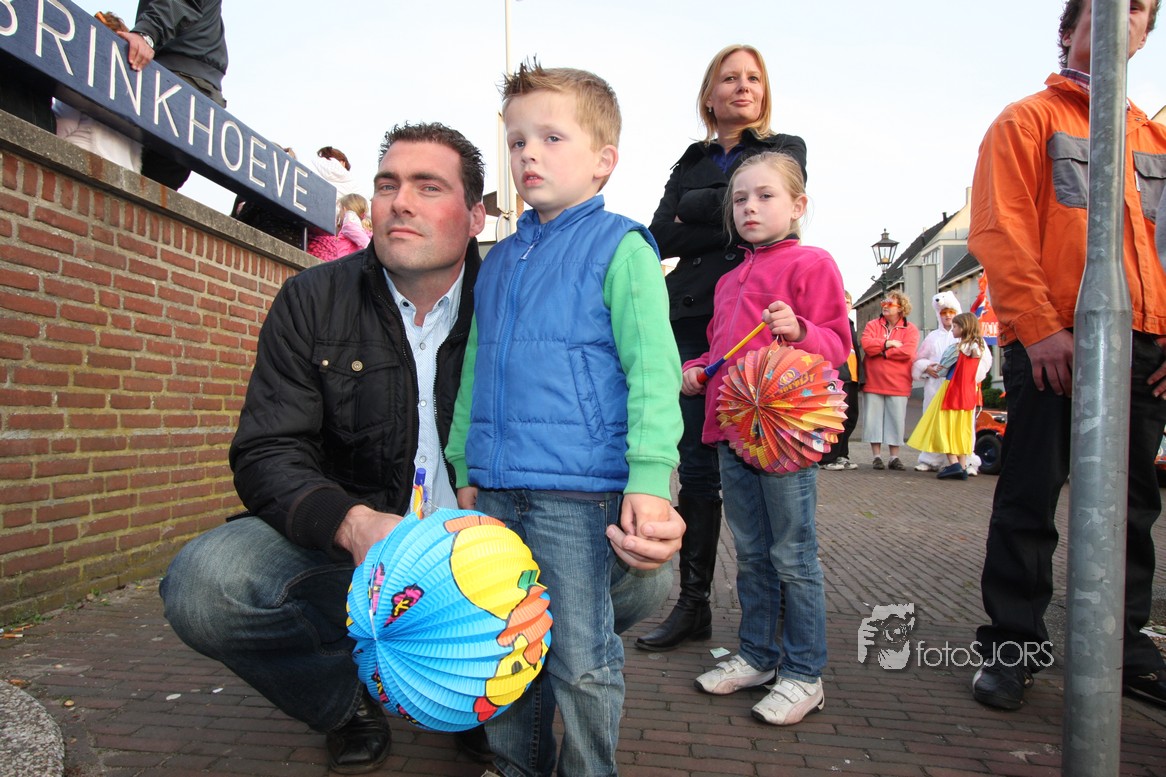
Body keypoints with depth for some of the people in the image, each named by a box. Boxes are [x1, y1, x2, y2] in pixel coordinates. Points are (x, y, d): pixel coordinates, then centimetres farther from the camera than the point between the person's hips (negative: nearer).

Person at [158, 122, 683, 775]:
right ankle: (352, 704, 6)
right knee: (201, 583, -26)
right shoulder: (313, 302, -2)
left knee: (642, 575, -20)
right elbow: (268, 453, -7)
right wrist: (351, 524, -29)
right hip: (350, 550, 1)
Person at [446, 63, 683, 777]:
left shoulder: (620, 248, -5)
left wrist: (649, 475, -19)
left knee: (581, 658, 3)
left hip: (579, 491, -7)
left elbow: (653, 368, -12)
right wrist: (466, 467, 19)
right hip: (495, 490, 7)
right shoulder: (500, 260, 15)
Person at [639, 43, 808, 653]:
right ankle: (693, 604, 14)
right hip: (693, 323, 3)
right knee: (697, 469, 4)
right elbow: (662, 237, 6)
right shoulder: (692, 162, 22)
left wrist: (692, 210, 2)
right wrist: (725, 230, -7)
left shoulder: (785, 149, 15)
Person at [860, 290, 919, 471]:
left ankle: (894, 458, 13)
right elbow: (866, 344, -10)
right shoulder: (872, 325, 8)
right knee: (874, 419, 3)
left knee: (896, 420, 4)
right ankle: (877, 456, 11)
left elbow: (908, 352, -14)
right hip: (873, 381, 1)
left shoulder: (910, 329, 3)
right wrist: (889, 343, -13)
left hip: (897, 384, -1)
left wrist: (881, 352, -9)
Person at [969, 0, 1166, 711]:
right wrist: (1039, 326, -16)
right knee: (1030, 499, -2)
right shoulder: (1029, 120, 6)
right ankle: (1012, 645, 7)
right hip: (1053, 344, -5)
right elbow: (1000, 232, -6)